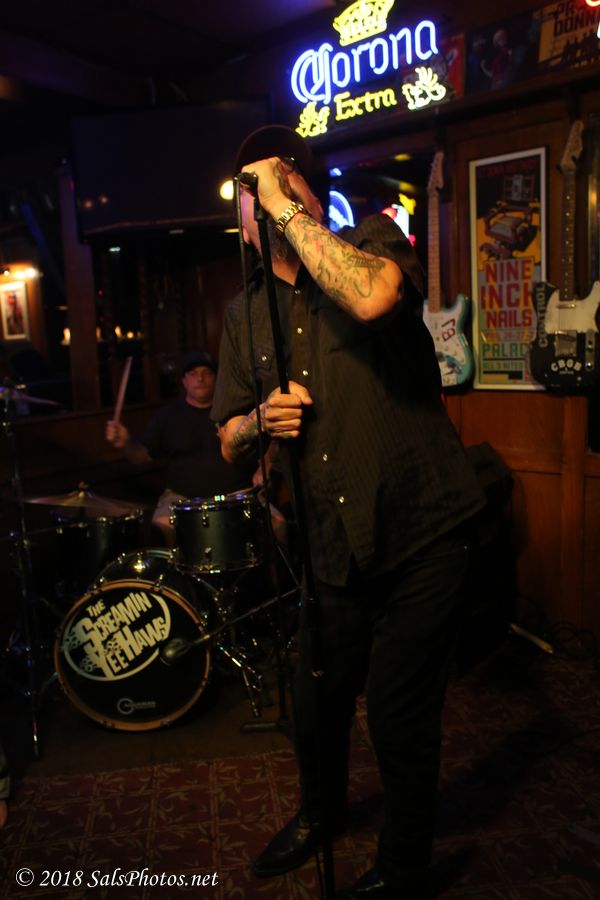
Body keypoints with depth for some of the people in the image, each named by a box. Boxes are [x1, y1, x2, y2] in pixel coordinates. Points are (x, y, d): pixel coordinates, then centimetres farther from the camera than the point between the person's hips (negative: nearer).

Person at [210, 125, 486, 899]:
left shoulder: (372, 240, -4)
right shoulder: (244, 314, 9)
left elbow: (373, 297, -31)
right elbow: (229, 440, 13)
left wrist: (287, 205, -21)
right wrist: (259, 421, -10)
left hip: (423, 534, -4)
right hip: (334, 547, 5)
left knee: (399, 719, 6)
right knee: (315, 704, 19)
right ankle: (322, 811, 54)